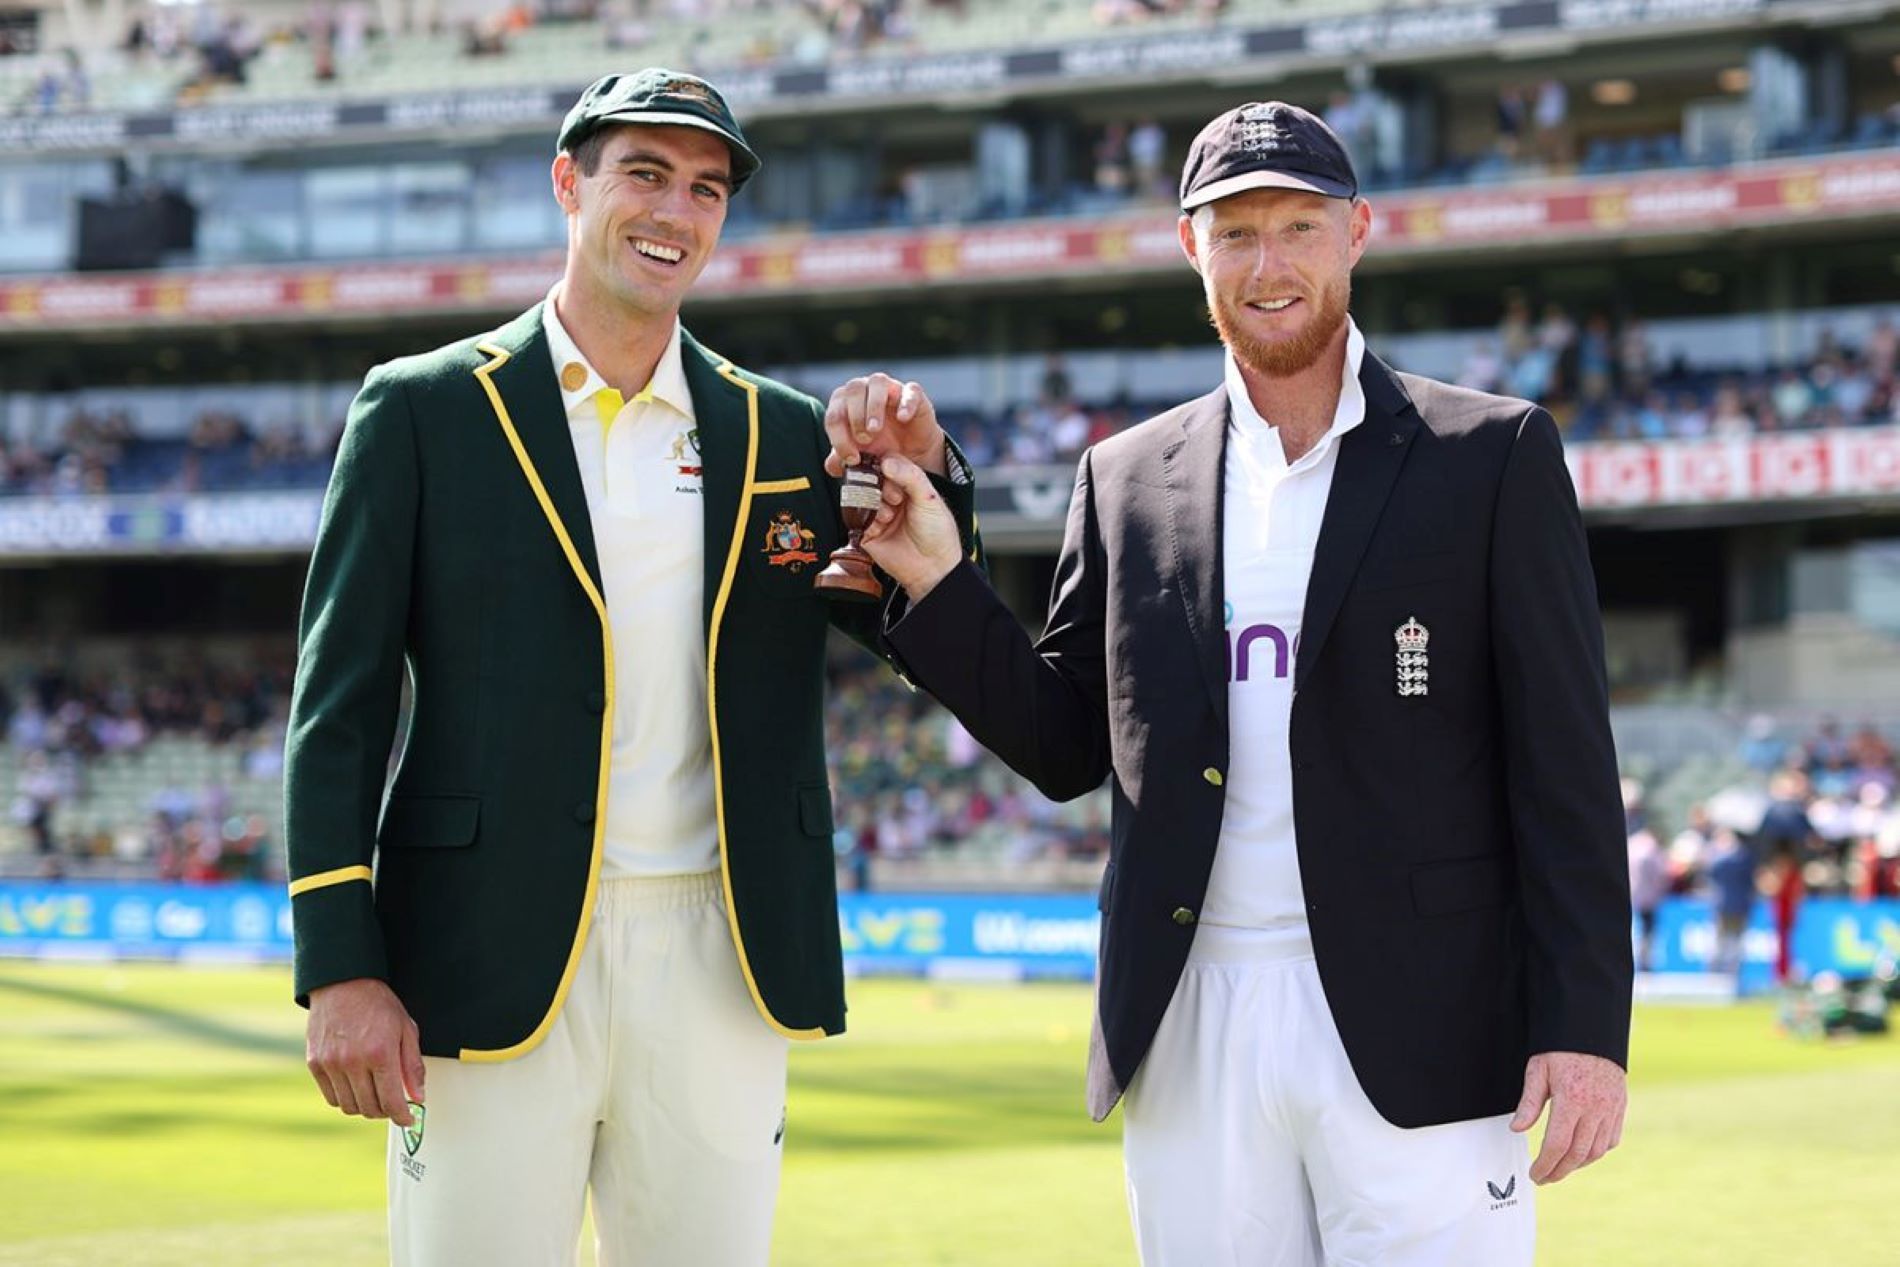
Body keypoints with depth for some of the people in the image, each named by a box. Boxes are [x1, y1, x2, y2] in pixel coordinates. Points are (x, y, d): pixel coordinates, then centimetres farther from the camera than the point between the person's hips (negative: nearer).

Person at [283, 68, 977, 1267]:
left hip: (721, 974, 3)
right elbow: (339, 706, -1)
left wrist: (924, 475, -7)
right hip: (497, 974, -3)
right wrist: (341, 971, -9)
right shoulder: (425, 411, 2)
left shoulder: (785, 435, 11)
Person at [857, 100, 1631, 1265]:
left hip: (1414, 1038, -3)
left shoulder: (1491, 457, 1)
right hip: (1192, 1037, 4)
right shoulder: (1129, 481, 12)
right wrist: (939, 583, -1)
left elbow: (1565, 767, -2)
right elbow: (1068, 746, 13)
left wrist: (1585, 1027, -10)